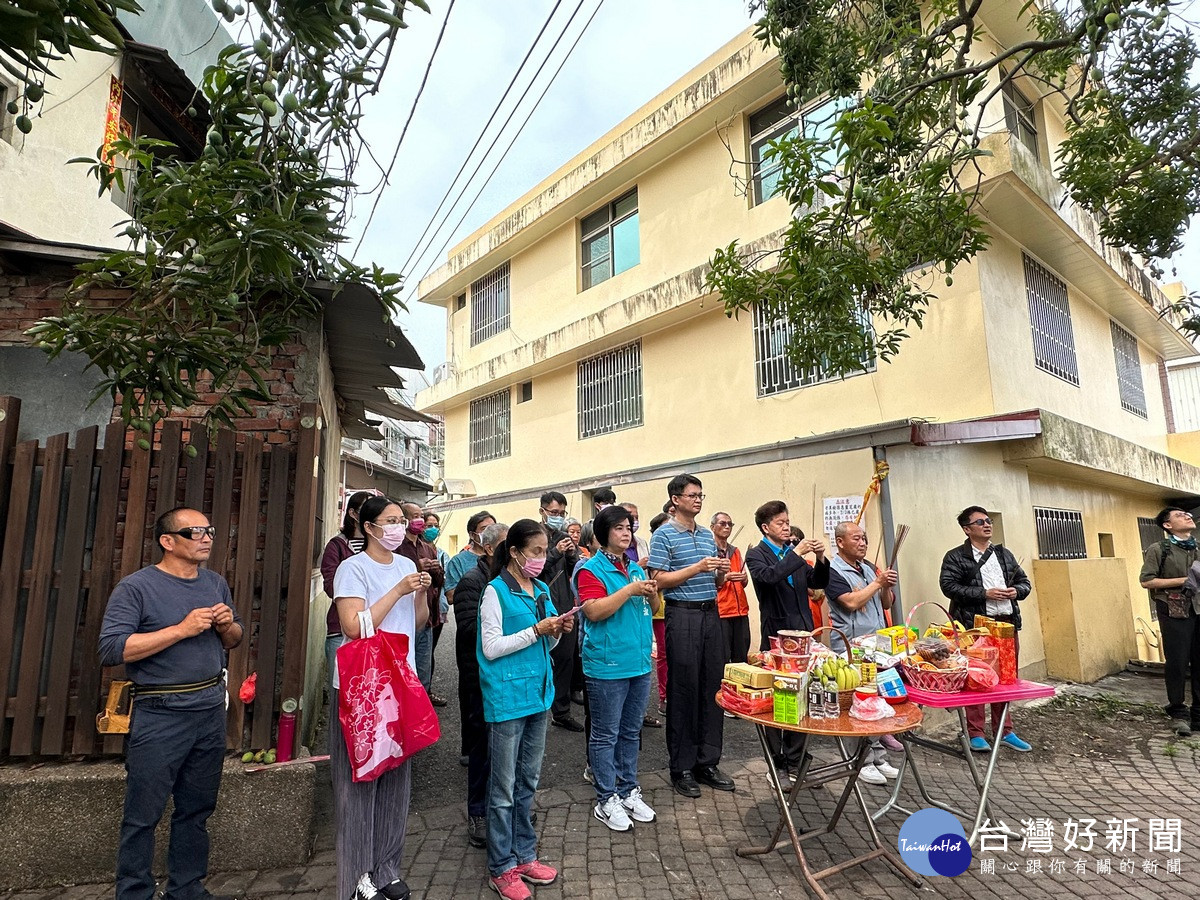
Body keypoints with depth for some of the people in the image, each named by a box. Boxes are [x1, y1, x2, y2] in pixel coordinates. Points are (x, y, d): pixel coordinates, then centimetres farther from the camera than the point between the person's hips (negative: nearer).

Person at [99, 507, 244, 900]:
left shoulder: (216, 584, 9)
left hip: (211, 710, 6)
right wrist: (182, 629, -22)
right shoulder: (136, 586, -9)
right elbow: (111, 649, -18)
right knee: (143, 816, 3)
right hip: (160, 716, -5)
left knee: (197, 810, 15)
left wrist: (228, 625, -5)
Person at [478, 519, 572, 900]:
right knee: (504, 787, 7)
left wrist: (558, 632, -5)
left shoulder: (541, 590, 8)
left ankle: (524, 854, 33)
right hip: (507, 698, -7)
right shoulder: (496, 591, -12)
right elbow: (491, 648, -15)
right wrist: (536, 630, -20)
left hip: (538, 693, 7)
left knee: (527, 782, 18)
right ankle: (502, 867, 21)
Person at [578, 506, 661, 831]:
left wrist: (652, 594, -2)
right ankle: (606, 800, 18)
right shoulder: (591, 570, -10)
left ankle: (629, 791, 31)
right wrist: (630, 590, -22)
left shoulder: (636, 569, 12)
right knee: (606, 735, 5)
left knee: (631, 732, 17)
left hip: (640, 664, 7)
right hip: (607, 666, -7)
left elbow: (653, 609, 20)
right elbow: (594, 611, -22)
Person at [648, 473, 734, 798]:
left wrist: (721, 572, -2)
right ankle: (682, 768, 13)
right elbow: (659, 580, -11)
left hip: (711, 613, 6)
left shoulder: (708, 535, 15)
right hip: (682, 616, -6)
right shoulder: (664, 535, -4)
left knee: (712, 687, 9)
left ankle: (707, 762, 22)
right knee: (683, 691, 0)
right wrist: (697, 567, -16)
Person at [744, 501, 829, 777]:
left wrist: (820, 559, -4)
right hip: (776, 635, -5)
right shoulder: (756, 555, -4)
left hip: (803, 633, 5)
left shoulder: (795, 553, 13)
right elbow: (769, 576, -24)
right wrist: (797, 553, -21)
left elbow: (818, 583, 12)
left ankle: (794, 760, 24)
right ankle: (777, 763, 17)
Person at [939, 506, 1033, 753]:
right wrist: (984, 593, -17)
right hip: (974, 626, -5)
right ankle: (976, 734, 9)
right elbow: (948, 585, -13)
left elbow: (1024, 581, 21)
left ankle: (1004, 731, 25)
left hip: (1006, 623, 6)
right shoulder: (955, 557, -2)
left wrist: (1017, 591, -1)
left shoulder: (1004, 554, 17)